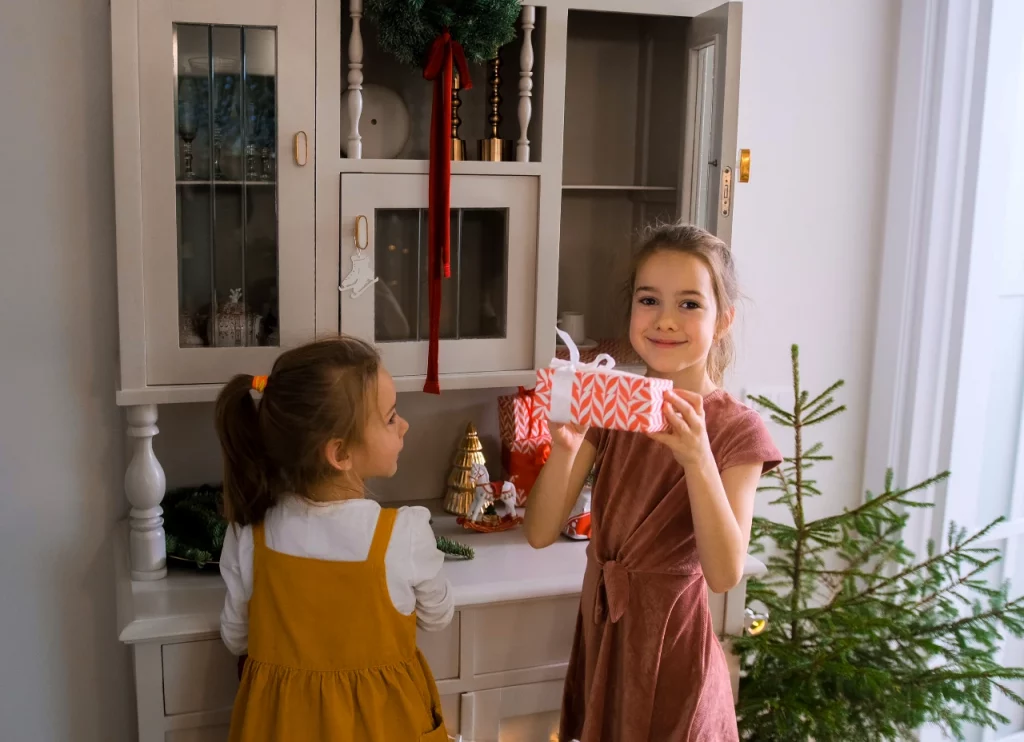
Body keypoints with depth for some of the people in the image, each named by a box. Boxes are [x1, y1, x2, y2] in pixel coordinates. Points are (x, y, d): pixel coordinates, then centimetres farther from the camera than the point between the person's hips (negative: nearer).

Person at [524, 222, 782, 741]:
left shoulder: (737, 429, -14)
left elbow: (725, 574, -24)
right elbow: (540, 533, -10)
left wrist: (697, 459, -37)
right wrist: (564, 449, -29)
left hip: (671, 640, -3)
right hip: (599, 628, 4)